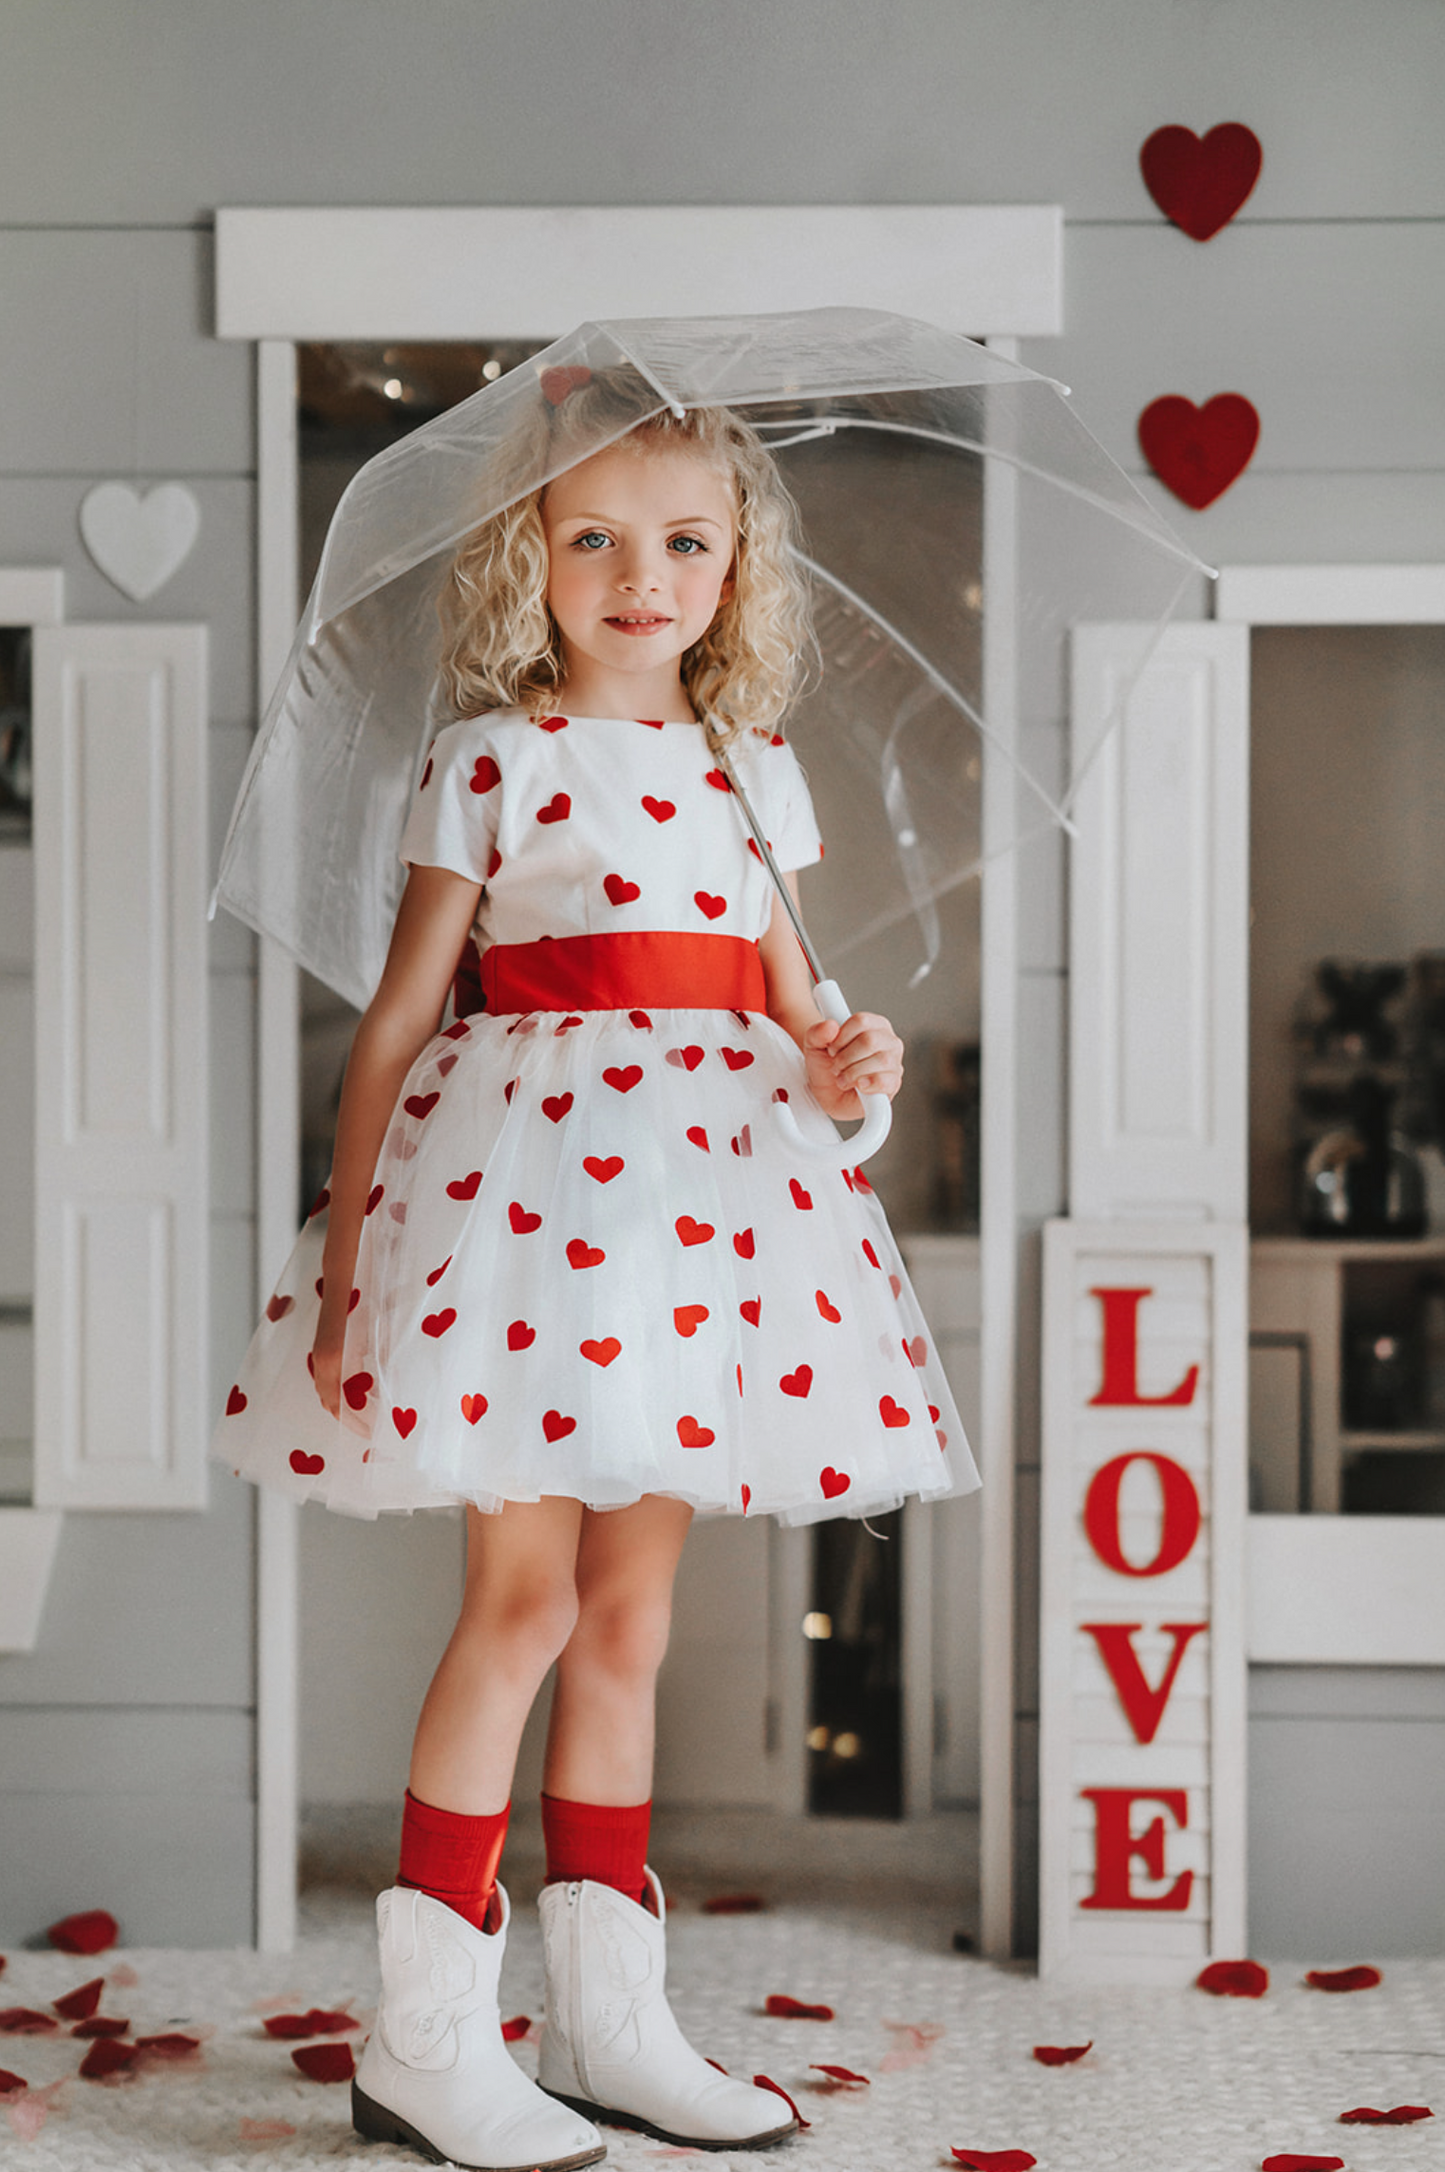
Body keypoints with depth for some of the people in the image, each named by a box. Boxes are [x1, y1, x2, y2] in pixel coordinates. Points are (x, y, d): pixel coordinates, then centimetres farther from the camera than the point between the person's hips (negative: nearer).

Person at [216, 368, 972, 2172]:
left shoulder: (754, 767, 13)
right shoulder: (492, 757, -3)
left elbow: (787, 1001, 18)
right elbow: (401, 1017, -4)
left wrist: (839, 1065, -5)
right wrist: (349, 1245, -8)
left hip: (703, 1178, 6)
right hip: (528, 1165, -5)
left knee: (630, 1611, 10)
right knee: (523, 1593, -6)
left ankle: (607, 2015, 19)